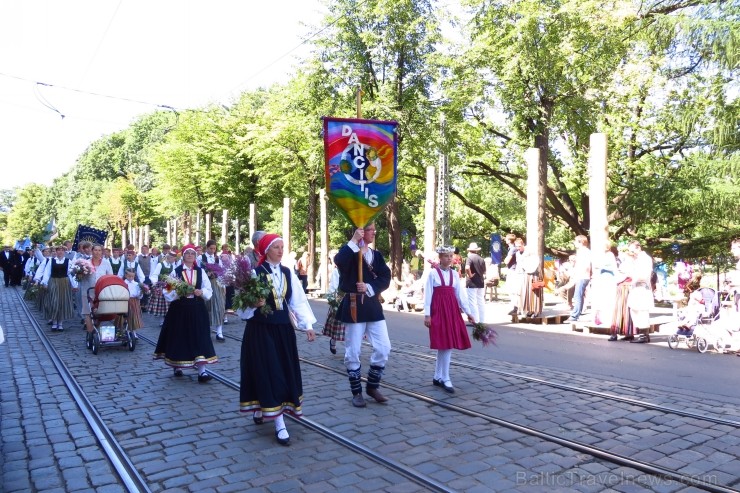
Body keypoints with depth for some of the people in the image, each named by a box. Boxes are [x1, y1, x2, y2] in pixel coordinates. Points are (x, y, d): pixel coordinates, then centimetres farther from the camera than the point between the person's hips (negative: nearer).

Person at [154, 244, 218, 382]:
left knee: (199, 337, -4)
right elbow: (168, 292, -5)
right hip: (179, 309, -1)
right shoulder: (175, 271, -1)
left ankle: (201, 371, -7)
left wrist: (201, 292, -14)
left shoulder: (200, 271, 6)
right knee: (179, 337, 6)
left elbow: (209, 291, 5)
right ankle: (177, 366, 27)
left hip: (197, 309, 2)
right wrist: (179, 293, -21)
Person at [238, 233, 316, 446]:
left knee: (285, 371, 11)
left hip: (283, 327, 6)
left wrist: (308, 325, -3)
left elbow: (299, 300, 3)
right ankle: (279, 424, 2)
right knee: (267, 372, -3)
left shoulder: (288, 273, 5)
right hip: (261, 328, -5)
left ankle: (261, 410, 32)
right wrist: (254, 304, -28)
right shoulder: (255, 273, -9)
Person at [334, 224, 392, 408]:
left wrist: (370, 287, -14)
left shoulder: (377, 255, 11)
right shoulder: (350, 253, -4)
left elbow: (386, 278, 1)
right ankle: (357, 392, 17)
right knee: (353, 352, 2)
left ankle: (372, 386, 21)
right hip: (354, 306, -5)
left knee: (383, 348, 3)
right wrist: (354, 241, -28)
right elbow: (339, 262, -28)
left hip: (373, 305, 5)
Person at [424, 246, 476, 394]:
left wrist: (469, 312, 6)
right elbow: (428, 294, -6)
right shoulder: (433, 273, -4)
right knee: (445, 345, -7)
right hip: (438, 310, -5)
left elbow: (459, 295, 11)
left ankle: (437, 377, 19)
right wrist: (427, 314, -11)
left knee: (446, 345, 7)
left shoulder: (454, 274, 11)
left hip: (452, 310, 5)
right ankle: (445, 380, 2)